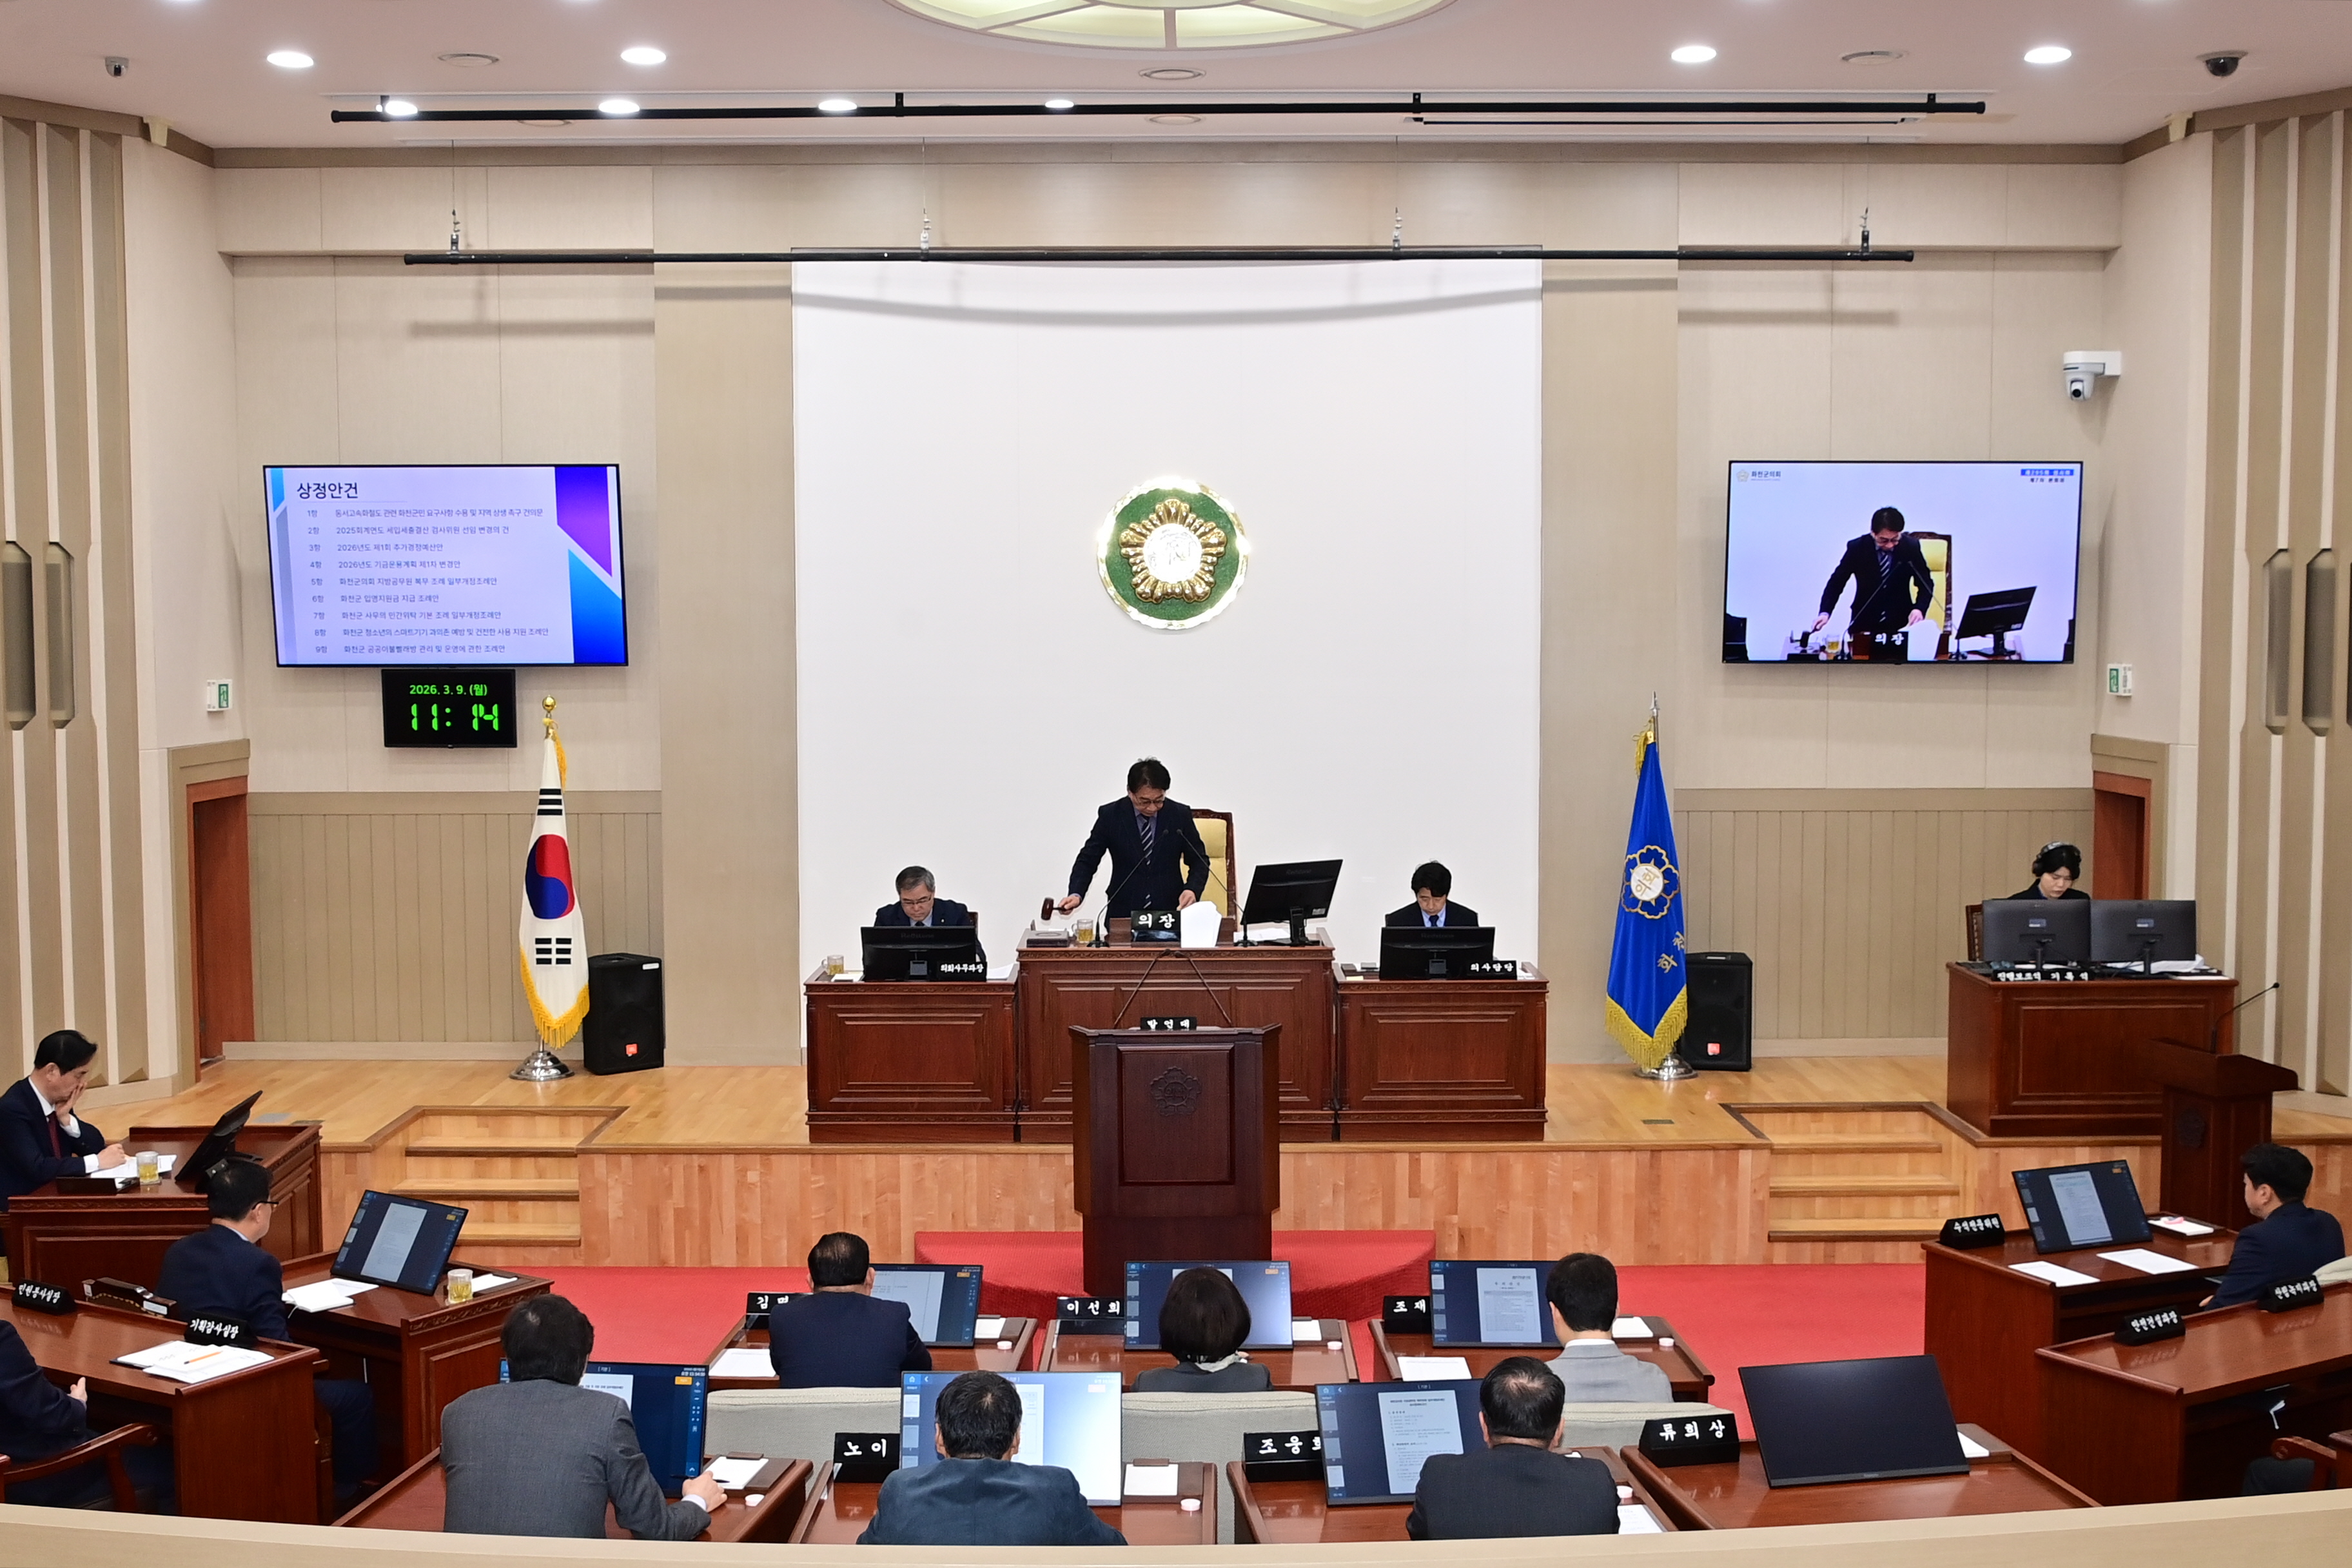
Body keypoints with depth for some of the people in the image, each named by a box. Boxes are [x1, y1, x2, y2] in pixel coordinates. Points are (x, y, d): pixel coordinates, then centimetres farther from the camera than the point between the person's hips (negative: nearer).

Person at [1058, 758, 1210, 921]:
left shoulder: (1180, 815, 1)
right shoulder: (1110, 815, -1)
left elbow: (1199, 861, 9)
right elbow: (1087, 860, 5)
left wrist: (1192, 889, -11)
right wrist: (1076, 894, -13)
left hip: (1170, 911, 0)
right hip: (1123, 913, 0)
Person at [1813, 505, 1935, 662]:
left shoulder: (1911, 547, -7)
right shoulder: (1856, 547, -9)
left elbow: (1926, 584, 2)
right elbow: (1836, 582, -1)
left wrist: (1919, 609, -18)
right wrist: (1825, 613, -17)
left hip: (1900, 621, 0)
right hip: (1864, 622, 0)